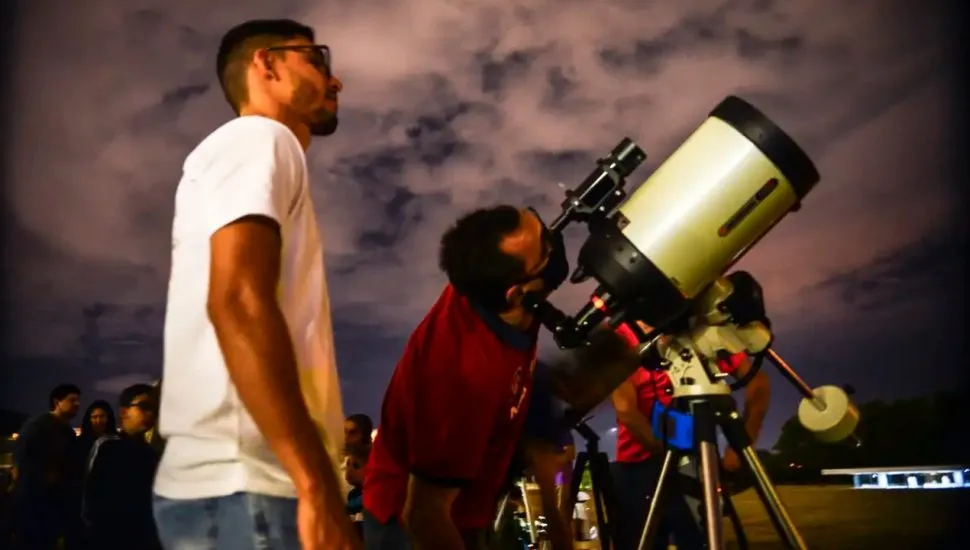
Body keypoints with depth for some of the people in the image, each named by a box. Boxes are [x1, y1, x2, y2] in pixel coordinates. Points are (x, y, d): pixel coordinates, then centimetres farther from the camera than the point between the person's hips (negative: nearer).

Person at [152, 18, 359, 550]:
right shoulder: (259, 137, -3)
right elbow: (238, 303, -20)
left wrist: (313, 481, 21)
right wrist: (320, 487, -24)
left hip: (235, 482, 10)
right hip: (243, 487, -10)